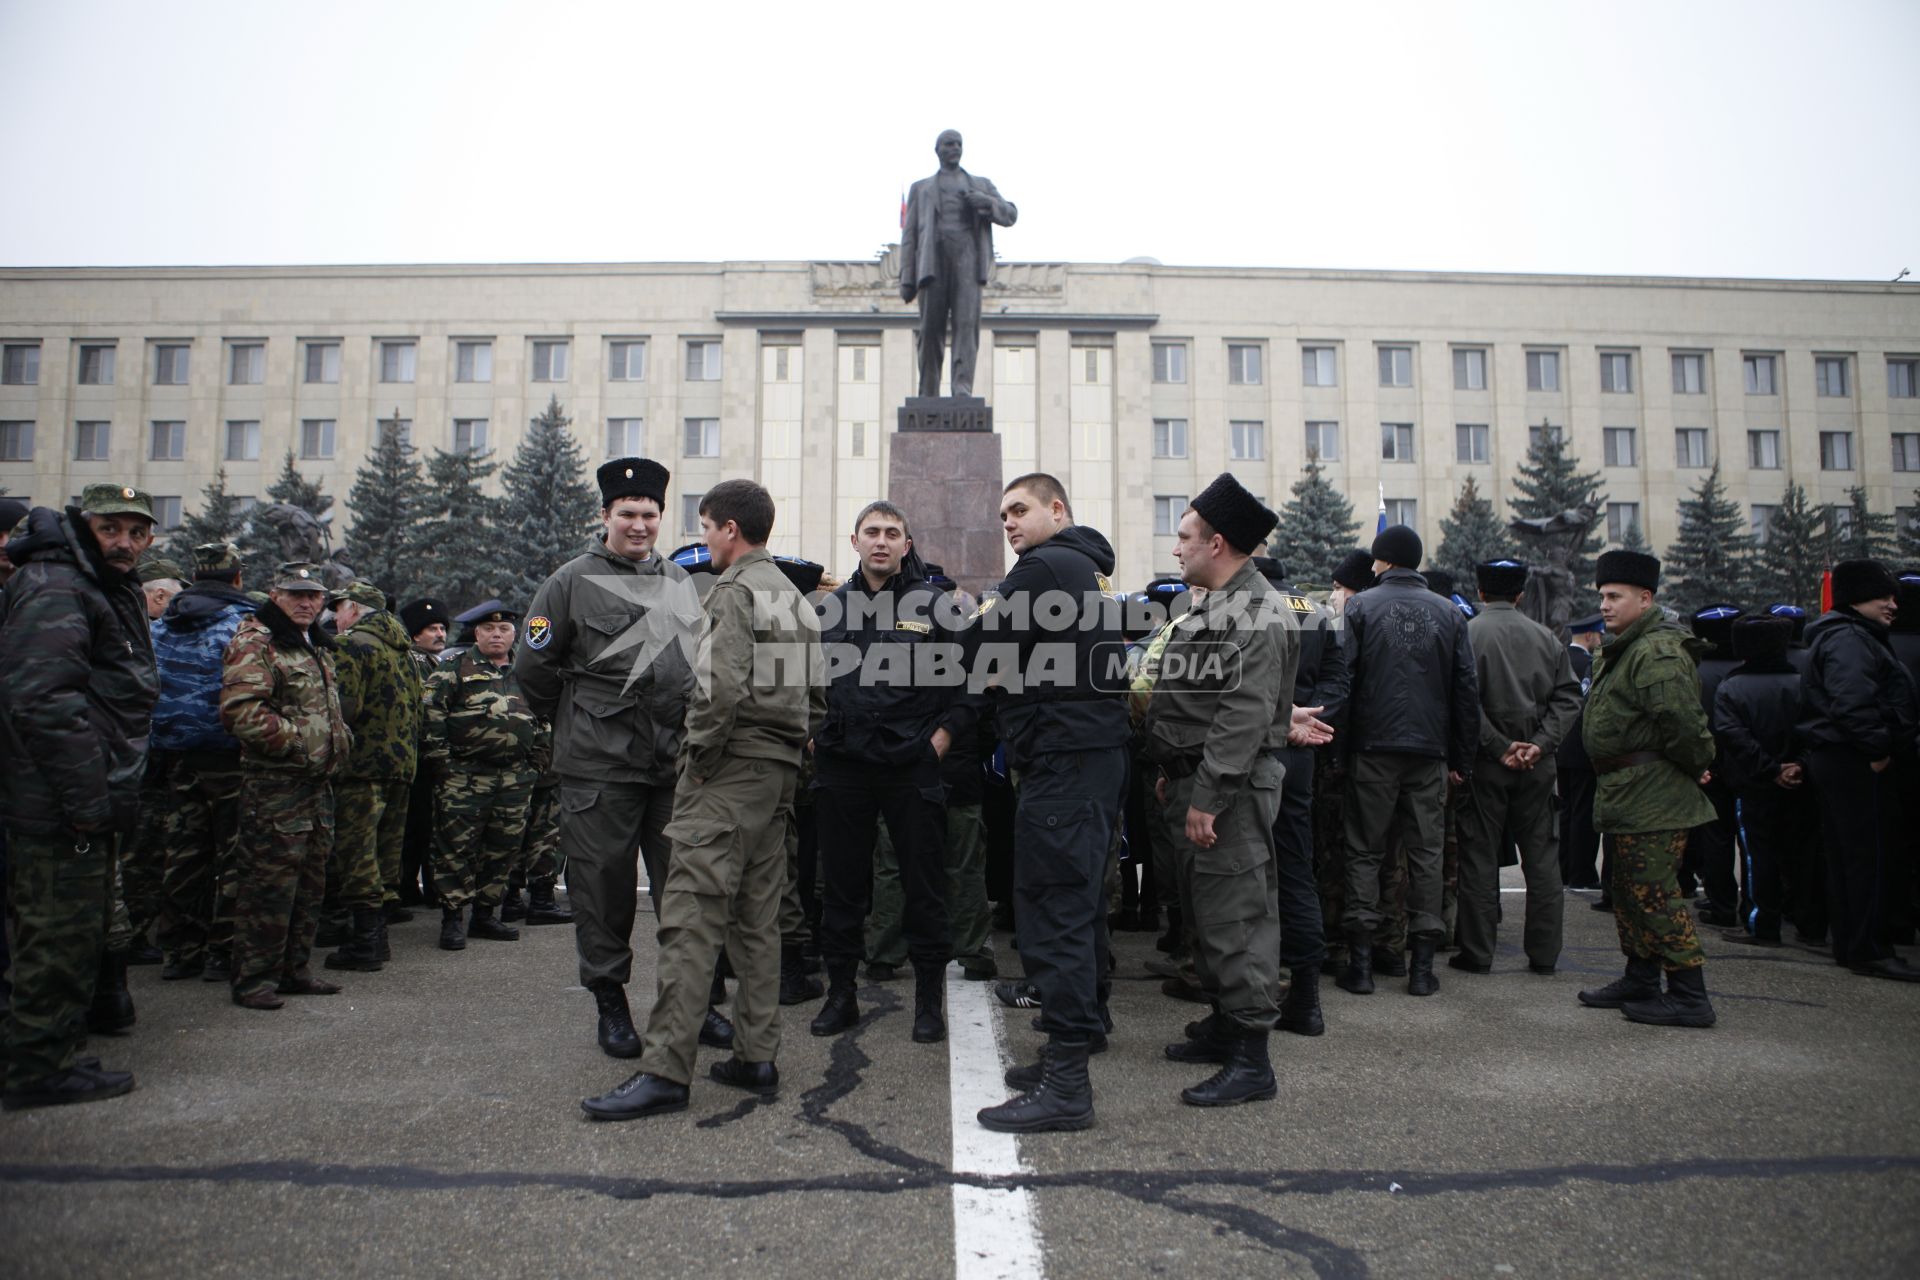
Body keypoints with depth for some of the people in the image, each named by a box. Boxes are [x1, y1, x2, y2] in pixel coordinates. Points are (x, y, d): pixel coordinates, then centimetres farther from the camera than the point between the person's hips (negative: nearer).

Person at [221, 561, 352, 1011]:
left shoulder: (317, 646, 19)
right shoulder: (255, 642, -9)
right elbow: (240, 710, -21)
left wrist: (338, 742, 17)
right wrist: (296, 739, -18)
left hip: (317, 781, 9)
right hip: (274, 783, -9)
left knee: (310, 882, 13)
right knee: (270, 881, -6)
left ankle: (292, 969, 24)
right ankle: (253, 978, 5)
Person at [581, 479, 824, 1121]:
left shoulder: (734, 591, -10)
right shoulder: (796, 596, 18)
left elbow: (721, 687, -23)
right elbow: (817, 693, 17)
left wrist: (699, 753, -11)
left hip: (730, 770, -9)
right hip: (780, 773, 9)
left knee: (692, 917, -9)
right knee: (757, 918, 12)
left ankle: (665, 1070, -9)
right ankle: (757, 1057, 17)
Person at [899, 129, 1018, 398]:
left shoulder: (981, 185, 26)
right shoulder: (921, 188, 24)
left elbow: (1010, 215, 17)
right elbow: (910, 235, 15)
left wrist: (986, 202, -5)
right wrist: (906, 278, 2)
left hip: (967, 258, 0)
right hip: (933, 262, 0)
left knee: (966, 323, -18)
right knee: (931, 329, -6)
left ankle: (963, 389, -28)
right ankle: (928, 394, 0)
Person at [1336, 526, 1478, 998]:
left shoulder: (1359, 607, -1)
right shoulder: (1450, 613, 8)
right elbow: (1466, 691, 7)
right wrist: (1462, 759, 11)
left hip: (1373, 747, -2)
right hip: (1431, 751, 2)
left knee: (1365, 852, 5)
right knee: (1426, 853, 7)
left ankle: (1360, 962, 4)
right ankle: (1422, 965, 9)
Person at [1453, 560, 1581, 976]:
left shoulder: (1467, 633, -7)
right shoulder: (1545, 637, 6)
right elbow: (1568, 695, 0)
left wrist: (1499, 746, -11)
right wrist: (1542, 743, -6)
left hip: (1486, 764, -3)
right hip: (1537, 765, 3)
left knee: (1480, 856, 3)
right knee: (1541, 856, 11)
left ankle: (1477, 952, 8)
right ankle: (1544, 952, 16)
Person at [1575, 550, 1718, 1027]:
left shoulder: (1657, 653, -18)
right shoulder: (1623, 651, 17)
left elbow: (1683, 724, -25)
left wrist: (1696, 765, -11)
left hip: (1652, 797, -11)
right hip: (1629, 795, 11)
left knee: (1653, 893, -7)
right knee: (1627, 889, 17)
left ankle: (1690, 997, 2)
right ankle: (1640, 981, 29)